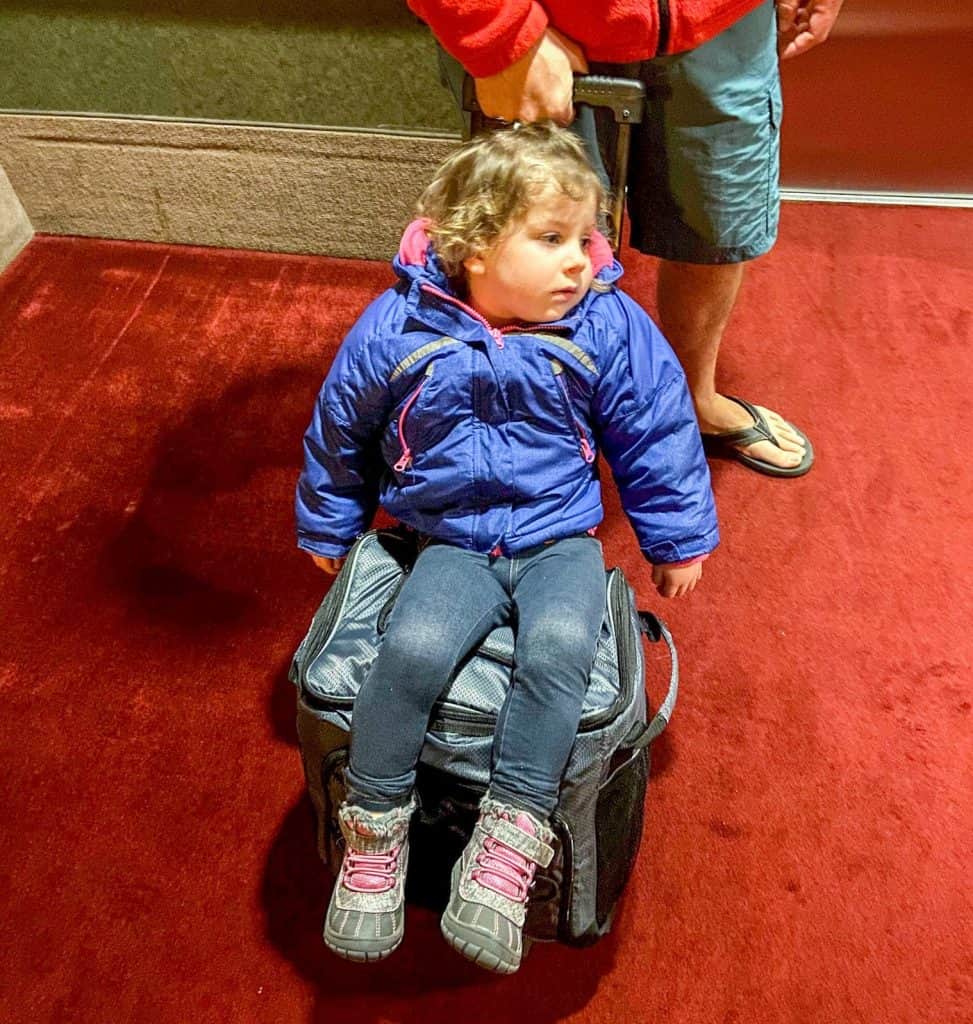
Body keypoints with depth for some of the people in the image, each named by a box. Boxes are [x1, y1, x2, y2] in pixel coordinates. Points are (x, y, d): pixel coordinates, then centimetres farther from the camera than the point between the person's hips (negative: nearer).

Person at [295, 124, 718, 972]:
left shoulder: (608, 328, -6)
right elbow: (339, 433, 9)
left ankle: (509, 844, -16)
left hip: (560, 539, 1)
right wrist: (327, 530, 20)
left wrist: (678, 538, 12)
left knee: (559, 647, -30)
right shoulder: (397, 330, -7)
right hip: (453, 544, 0)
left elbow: (658, 432, 6)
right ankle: (374, 834, -4)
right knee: (413, 648, -26)